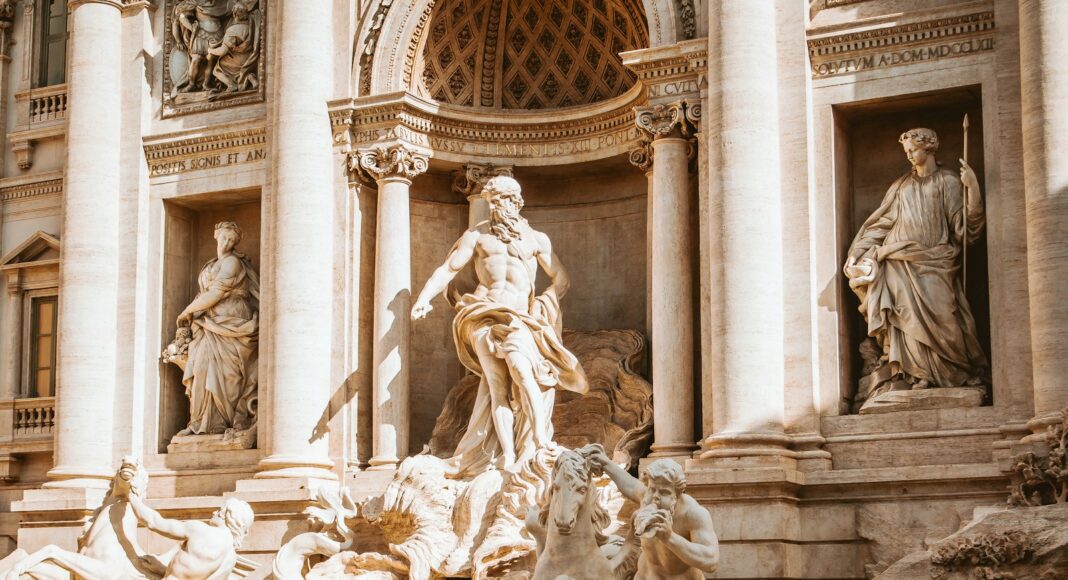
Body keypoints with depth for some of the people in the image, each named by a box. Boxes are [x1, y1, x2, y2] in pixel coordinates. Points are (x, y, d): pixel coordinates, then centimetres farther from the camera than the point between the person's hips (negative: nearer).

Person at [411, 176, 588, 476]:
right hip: (484, 315, 1)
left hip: (519, 317, 0)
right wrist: (424, 298, -8)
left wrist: (543, 302, -1)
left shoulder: (536, 239, 15)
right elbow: (448, 269, 7)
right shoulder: (477, 235, 15)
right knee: (498, 387, -12)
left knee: (522, 373, -27)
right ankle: (508, 458, -19)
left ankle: (541, 446, -33)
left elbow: (561, 279, 17)